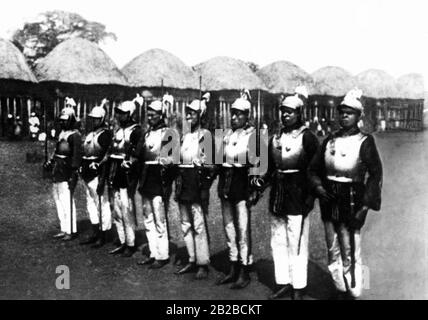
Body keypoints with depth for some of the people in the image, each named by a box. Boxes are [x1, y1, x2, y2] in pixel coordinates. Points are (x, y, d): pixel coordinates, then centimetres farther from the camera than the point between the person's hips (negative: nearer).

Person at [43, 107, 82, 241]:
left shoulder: (74, 135, -12)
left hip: (67, 174, -10)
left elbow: (77, 155, -17)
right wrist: (50, 162, 12)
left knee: (67, 201, -7)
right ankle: (64, 229, 22)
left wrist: (73, 175, -20)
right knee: (58, 200, 13)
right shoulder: (62, 134, 15)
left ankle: (72, 231, 2)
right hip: (57, 173, 10)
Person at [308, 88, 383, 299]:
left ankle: (353, 292, 18)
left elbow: (375, 175, -10)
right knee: (333, 253, 15)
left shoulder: (365, 142, -6)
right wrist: (318, 187, -8)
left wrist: (364, 207, -15)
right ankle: (340, 289, 32)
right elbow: (314, 168, 11)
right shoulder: (330, 140, 7)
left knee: (350, 255, 1)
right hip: (329, 202, 5)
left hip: (351, 203, -5)